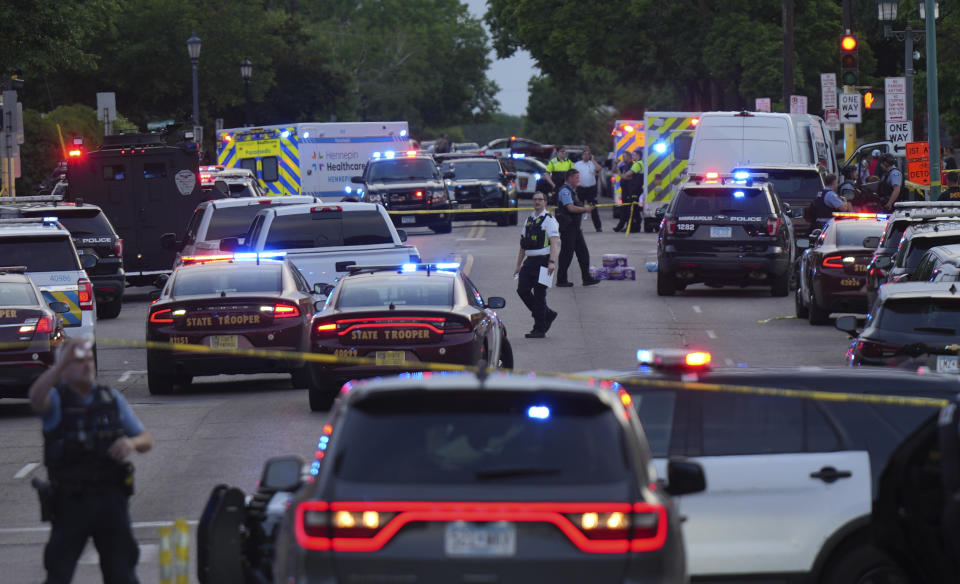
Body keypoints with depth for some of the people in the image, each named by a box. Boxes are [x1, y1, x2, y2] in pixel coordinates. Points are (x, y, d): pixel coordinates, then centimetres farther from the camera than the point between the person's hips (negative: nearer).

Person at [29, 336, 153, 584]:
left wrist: (132, 443, -13)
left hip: (111, 498, 3)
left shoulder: (112, 399, 9)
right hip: (70, 503, -3)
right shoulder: (56, 399, -3)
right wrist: (63, 361, -39)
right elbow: (36, 398, -29)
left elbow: (146, 440, 12)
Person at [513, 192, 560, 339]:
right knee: (522, 290, -1)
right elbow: (523, 245, 22)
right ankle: (547, 315, 17)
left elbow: (555, 242, -13)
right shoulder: (528, 220, 17)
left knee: (539, 294, -5)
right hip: (529, 261, 7)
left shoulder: (549, 220, -4)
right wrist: (519, 265, 20)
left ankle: (539, 329, 3)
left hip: (543, 260, -7)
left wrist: (552, 262, -25)